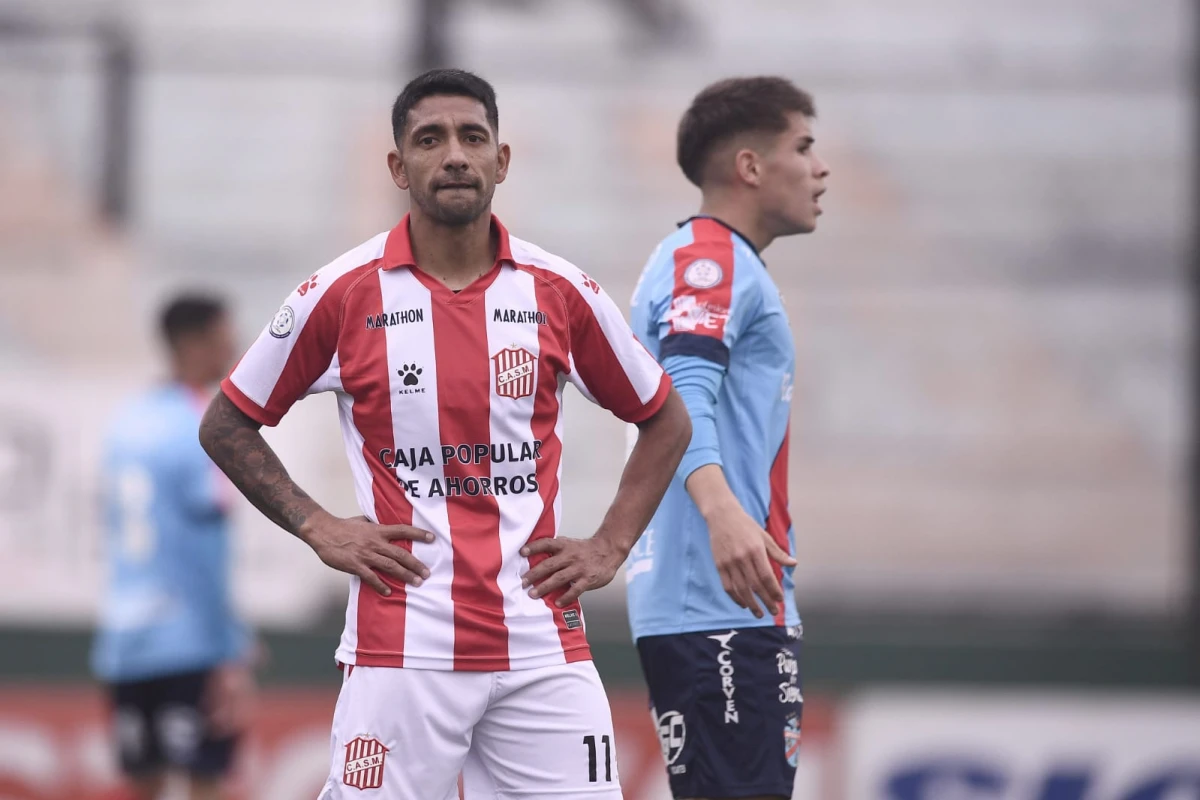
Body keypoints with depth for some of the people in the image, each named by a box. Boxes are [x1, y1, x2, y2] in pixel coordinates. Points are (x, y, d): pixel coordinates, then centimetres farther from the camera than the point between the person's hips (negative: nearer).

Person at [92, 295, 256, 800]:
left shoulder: (125, 424, 12)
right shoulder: (200, 431, -10)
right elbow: (204, 554, -15)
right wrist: (232, 655, -14)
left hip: (124, 643, 7)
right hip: (189, 644, -7)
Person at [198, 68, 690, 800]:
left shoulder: (559, 293, 5)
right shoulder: (345, 293, 0)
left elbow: (666, 422, 18)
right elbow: (228, 425, 10)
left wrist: (610, 548, 7)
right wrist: (316, 528, 0)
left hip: (543, 647, 2)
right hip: (401, 649, -2)